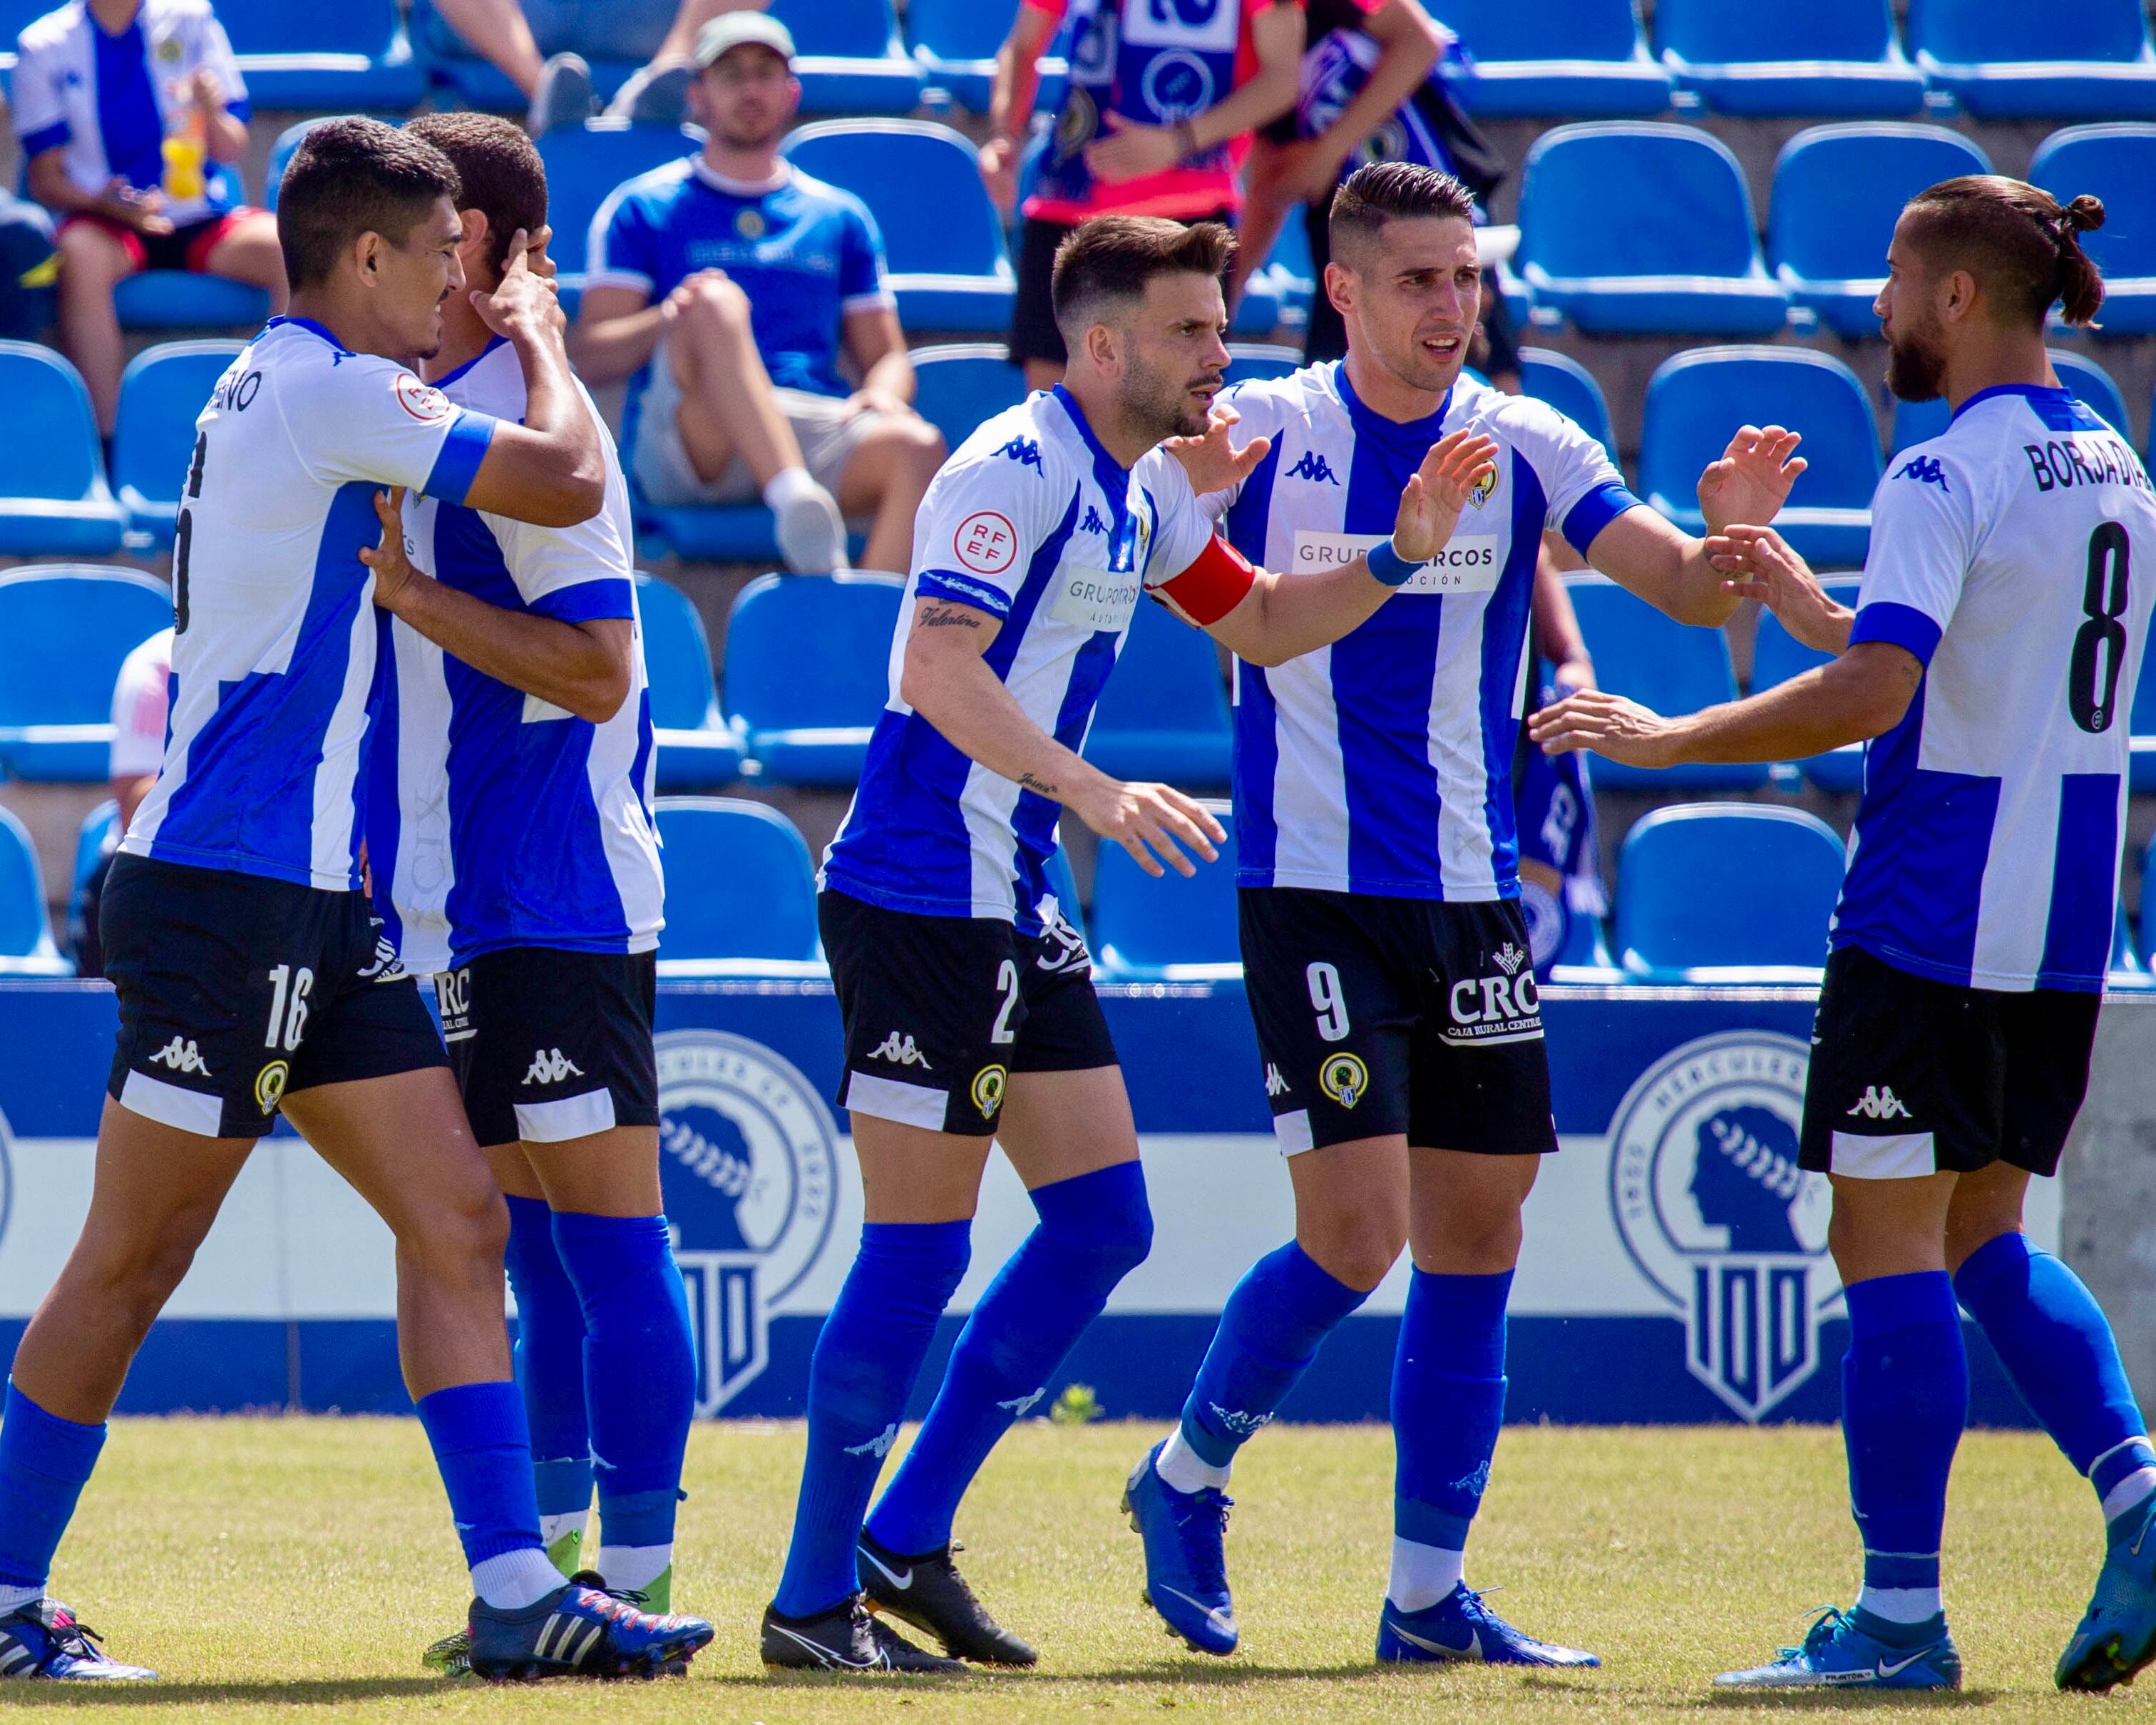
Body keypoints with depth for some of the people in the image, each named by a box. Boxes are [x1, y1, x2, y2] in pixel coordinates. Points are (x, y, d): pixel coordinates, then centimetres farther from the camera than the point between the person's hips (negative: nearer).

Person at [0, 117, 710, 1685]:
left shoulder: (280, 391, 17)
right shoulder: (330, 392, -13)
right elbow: (568, 480, -16)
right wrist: (541, 345, 2)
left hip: (316, 906, 10)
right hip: (227, 894, -10)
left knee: (458, 1218, 2)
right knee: (131, 1262, -2)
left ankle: (516, 1591, -1)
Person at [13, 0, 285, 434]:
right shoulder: (45, 46, 2)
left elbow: (234, 151, 6)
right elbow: (45, 181, 1)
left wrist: (213, 114, -17)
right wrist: (106, 203, -20)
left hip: (200, 219, 2)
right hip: (107, 220, -2)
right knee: (81, 257, -37)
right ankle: (106, 444, -35)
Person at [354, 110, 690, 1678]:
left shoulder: (528, 417, -14)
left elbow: (596, 669, -18)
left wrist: (407, 588, -20)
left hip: (560, 901, -9)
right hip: (454, 903, 9)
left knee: (605, 1232, -6)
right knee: (523, 1240, 11)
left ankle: (639, 1578, -5)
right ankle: (547, 1559, 15)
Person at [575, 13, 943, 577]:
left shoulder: (840, 217, 25)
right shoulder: (643, 209, 15)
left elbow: (887, 355, 23)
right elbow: (593, 357, 5)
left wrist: (883, 392, -3)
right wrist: (668, 320, -18)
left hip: (815, 433, 3)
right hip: (682, 440, -3)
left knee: (916, 445, -31)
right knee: (718, 302, -34)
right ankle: (797, 502, -53)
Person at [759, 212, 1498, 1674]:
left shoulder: (1143, 486, 14)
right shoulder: (1016, 468, -16)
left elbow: (1257, 623, 26)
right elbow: (938, 670, -27)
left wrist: (1402, 555, 10)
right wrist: (1097, 793, -36)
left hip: (1015, 907, 10)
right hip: (921, 901, -10)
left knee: (1103, 1223, 8)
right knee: (919, 1247, -7)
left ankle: (905, 1542, 15)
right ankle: (814, 1598, 0)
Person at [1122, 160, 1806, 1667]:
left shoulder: (1527, 449, 2)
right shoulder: (1264, 434, -5)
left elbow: (1689, 588, -3)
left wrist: (1729, 530, -26)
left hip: (1472, 894, 4)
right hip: (1314, 892, -4)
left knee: (1476, 1240, 5)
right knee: (1356, 1230, -13)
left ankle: (1429, 1595, 14)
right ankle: (1187, 1480, 11)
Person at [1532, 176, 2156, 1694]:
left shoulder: (1946, 478, -14)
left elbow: (1870, 698, -23)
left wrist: (1665, 738, -14)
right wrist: (1816, 609, 26)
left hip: (1933, 915, -8)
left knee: (1889, 1242, -3)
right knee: (1982, 1234, 17)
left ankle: (1900, 1619, -3)